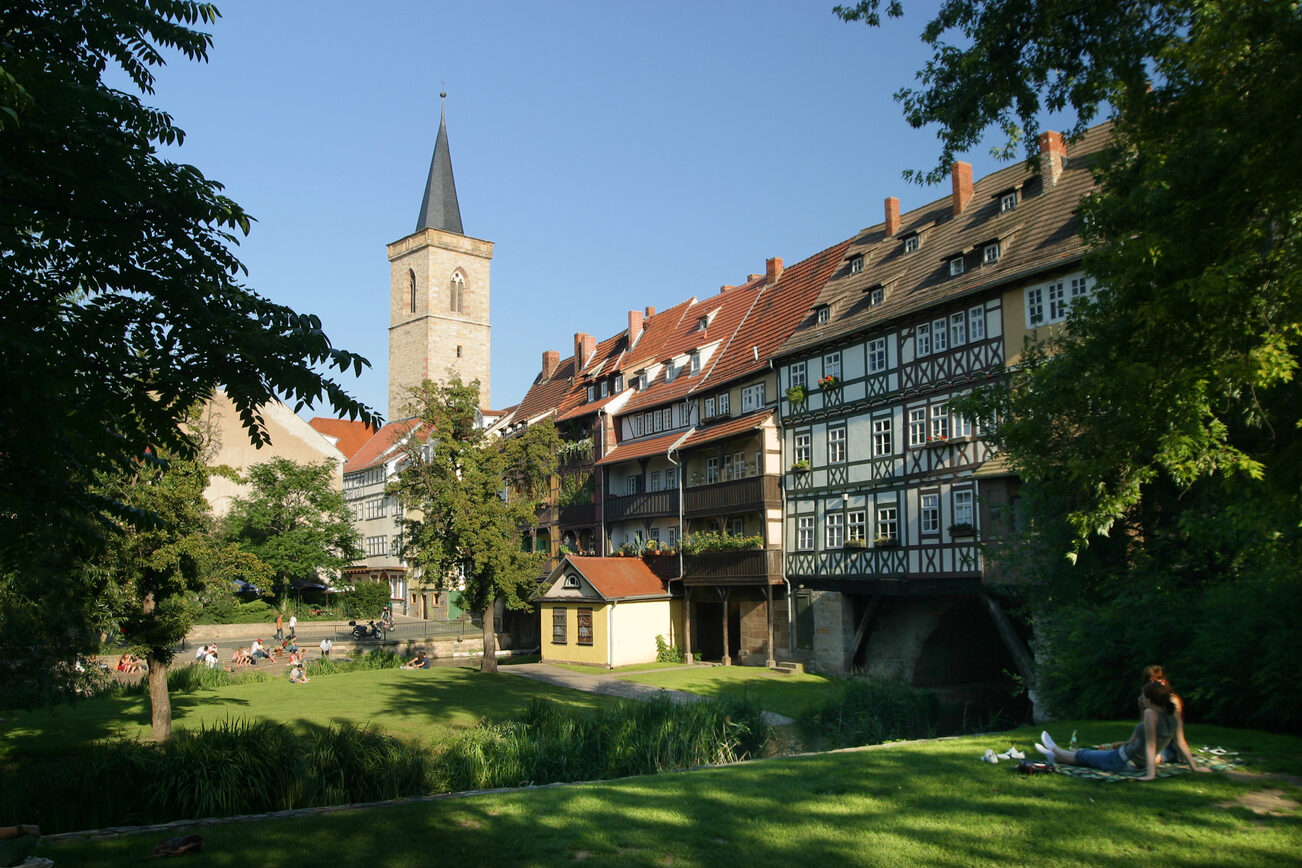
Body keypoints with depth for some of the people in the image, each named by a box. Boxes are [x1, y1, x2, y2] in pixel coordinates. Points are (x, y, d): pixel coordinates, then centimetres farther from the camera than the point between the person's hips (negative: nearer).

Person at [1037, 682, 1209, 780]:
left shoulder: (1151, 713, -29)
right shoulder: (1174, 715, -7)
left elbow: (1150, 745, -32)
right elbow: (1181, 743, -4)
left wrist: (1151, 774, -34)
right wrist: (1195, 766, 7)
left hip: (1121, 761, -8)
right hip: (1139, 763, 8)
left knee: (1083, 755, 19)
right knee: (1088, 753, 28)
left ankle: (1055, 750, 45)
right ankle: (1055, 756, 49)